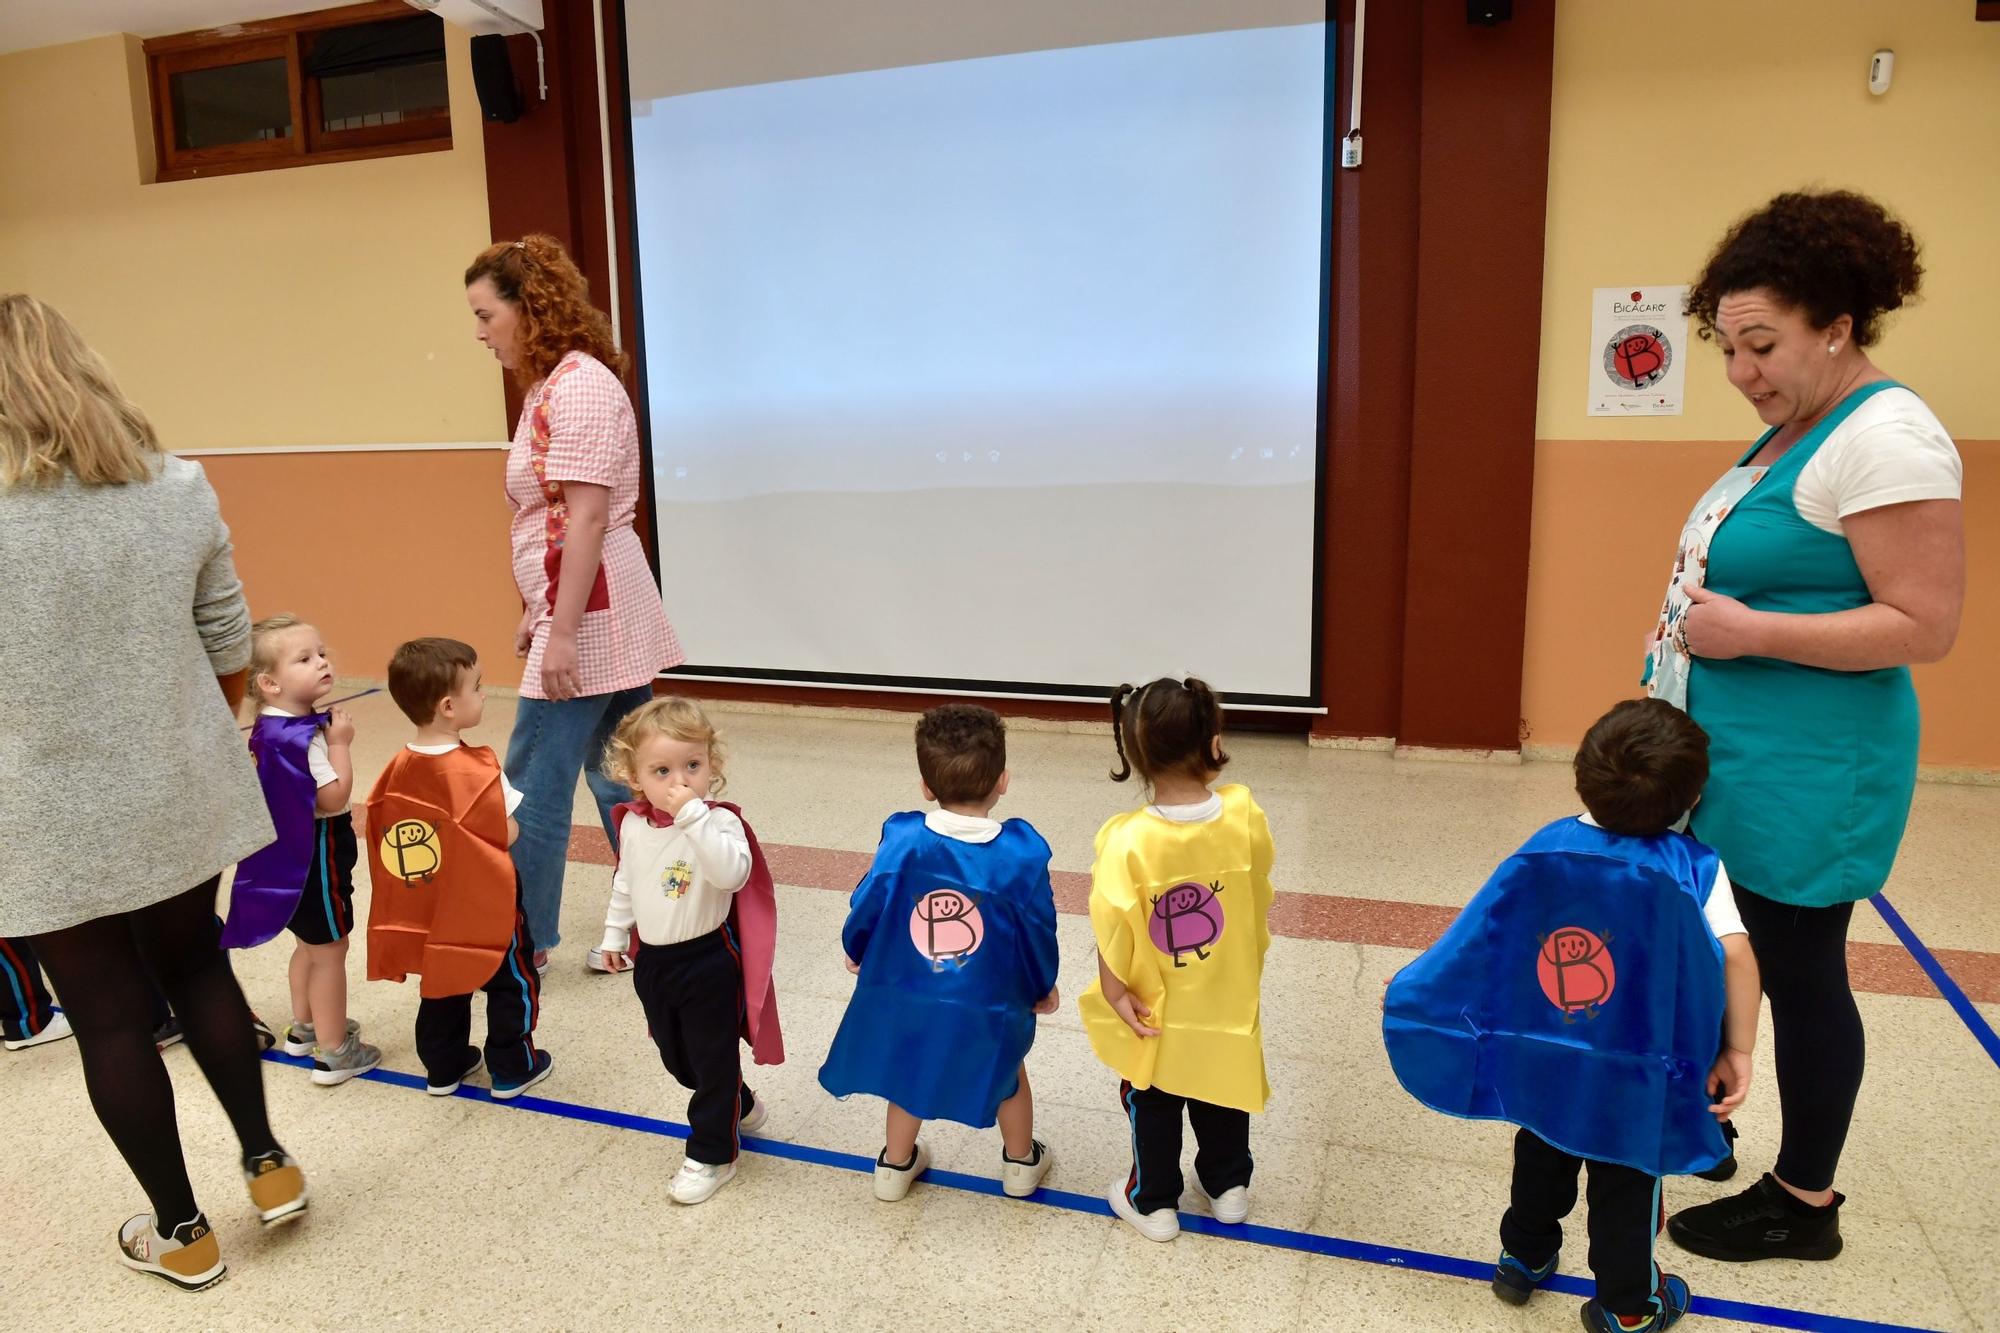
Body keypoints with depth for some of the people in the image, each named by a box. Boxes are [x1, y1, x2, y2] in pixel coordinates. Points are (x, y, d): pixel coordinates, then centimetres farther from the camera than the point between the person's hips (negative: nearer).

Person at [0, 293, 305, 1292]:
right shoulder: (179, 490, -5)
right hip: (181, 794, 4)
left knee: (108, 1014, 12)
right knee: (194, 964, 24)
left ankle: (180, 1232, 28)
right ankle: (266, 1160, 32)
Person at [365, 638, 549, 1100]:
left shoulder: (400, 766, -4)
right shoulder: (477, 770, -25)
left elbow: (385, 826, 3)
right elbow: (508, 834, -21)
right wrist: (510, 796, -5)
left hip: (431, 905, 7)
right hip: (484, 903, -6)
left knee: (444, 984, 22)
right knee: (513, 983, 12)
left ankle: (443, 1067, 34)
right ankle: (512, 1070, 21)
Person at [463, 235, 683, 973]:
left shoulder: (578, 384, -14)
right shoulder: (548, 386, 15)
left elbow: (587, 517, -20)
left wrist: (562, 631, -21)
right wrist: (536, 611, 17)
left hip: (590, 616, -10)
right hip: (583, 611, 10)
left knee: (533, 786, 0)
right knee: (618, 776, 14)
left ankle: (524, 942, 14)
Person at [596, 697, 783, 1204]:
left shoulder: (719, 821, -23)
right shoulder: (633, 824, -3)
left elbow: (732, 873, -43)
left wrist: (692, 815, -44)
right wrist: (614, 934, 20)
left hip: (708, 960, -7)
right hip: (652, 959, 7)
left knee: (713, 1059, 7)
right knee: (676, 1056, 23)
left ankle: (711, 1155, 25)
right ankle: (739, 1109, 46)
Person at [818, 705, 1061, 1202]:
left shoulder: (903, 841, -20)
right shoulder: (1022, 853, -20)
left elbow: (867, 905, -9)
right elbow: (1038, 929, -9)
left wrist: (855, 950, 14)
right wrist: (1043, 987, 12)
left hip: (907, 998, 1)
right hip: (989, 1005, -1)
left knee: (911, 1072, 29)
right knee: (1008, 1070, 29)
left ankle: (896, 1165, 45)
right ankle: (1021, 1163, 46)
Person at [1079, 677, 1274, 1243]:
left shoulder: (1126, 841, -30)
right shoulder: (1243, 816, -22)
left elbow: (1114, 929, -25)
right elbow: (1258, 896, -5)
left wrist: (1114, 990, -11)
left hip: (1154, 1011, -2)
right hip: (1229, 1001, 3)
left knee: (1153, 1106, 22)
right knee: (1222, 1096, 27)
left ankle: (1154, 1202, 38)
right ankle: (1228, 1186, 46)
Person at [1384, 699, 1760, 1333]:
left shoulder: (1546, 848, -8)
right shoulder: (1694, 866, -14)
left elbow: (1482, 934, -5)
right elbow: (1735, 954, -24)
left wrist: (1410, 989, 3)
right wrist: (1737, 1051, -14)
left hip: (1541, 1054, 3)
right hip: (1633, 1072, -3)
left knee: (1544, 1151, 25)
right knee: (1626, 1179, 15)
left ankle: (1524, 1256, 42)